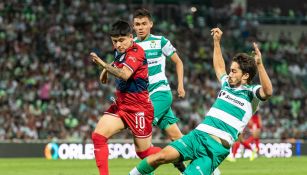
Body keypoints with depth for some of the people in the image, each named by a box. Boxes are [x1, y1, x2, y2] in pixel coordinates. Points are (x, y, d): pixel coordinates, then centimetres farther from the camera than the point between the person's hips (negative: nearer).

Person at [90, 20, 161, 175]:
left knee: (144, 152, 3)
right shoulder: (119, 51, 5)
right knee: (98, 136, -10)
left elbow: (125, 75, -37)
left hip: (138, 108, -8)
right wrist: (106, 70, 16)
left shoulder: (136, 52, -19)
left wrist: (104, 65, -48)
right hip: (120, 104, 8)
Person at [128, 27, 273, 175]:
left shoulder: (251, 93, 0)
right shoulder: (226, 84, 20)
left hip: (217, 148, -5)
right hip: (197, 135, 5)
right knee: (162, 156, -17)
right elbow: (219, 67, 41)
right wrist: (217, 41, 44)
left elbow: (268, 91, -24)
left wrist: (259, 64, -33)